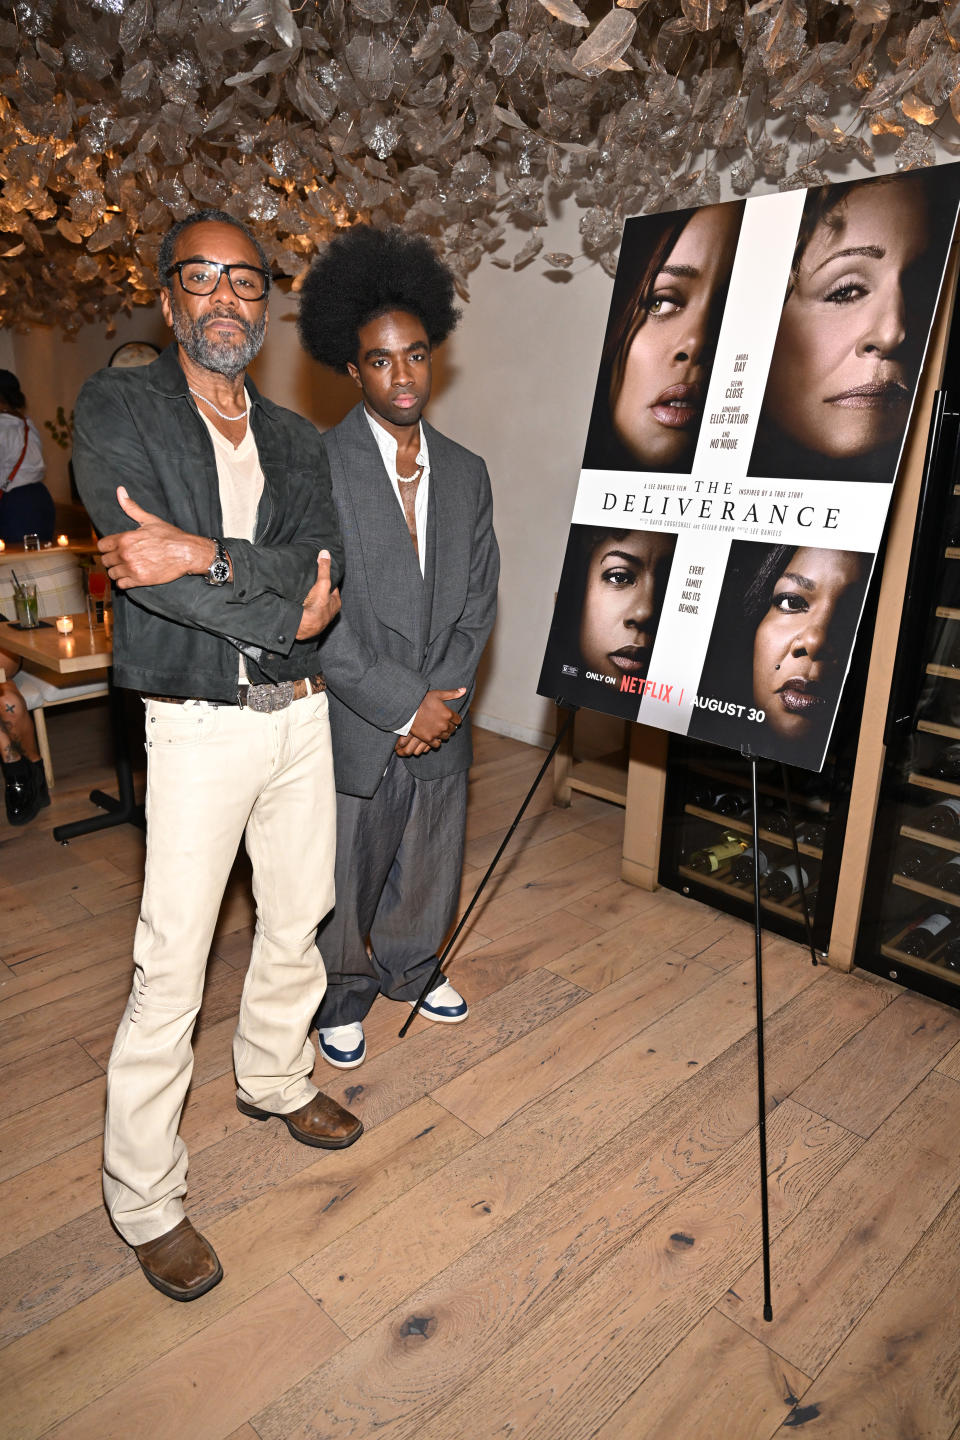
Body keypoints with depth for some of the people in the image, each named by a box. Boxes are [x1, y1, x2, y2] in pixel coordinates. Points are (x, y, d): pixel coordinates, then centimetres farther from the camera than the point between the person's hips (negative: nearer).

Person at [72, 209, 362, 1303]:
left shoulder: (295, 440, 12)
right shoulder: (115, 409, -1)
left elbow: (321, 568, -5)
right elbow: (144, 564, -16)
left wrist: (205, 555, -21)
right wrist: (287, 611, -12)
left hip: (300, 713, 5)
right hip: (197, 724, -5)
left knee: (297, 925, 17)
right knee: (171, 970, 0)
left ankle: (273, 1080, 43)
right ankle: (143, 1199, 19)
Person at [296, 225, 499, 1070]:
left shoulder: (466, 474, 7)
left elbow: (478, 599, 6)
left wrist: (443, 699, -7)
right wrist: (403, 707, -16)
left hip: (441, 722, 5)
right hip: (353, 730, -4)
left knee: (431, 871, 20)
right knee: (344, 881, 11)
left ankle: (411, 969, 47)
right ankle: (342, 999, 37)